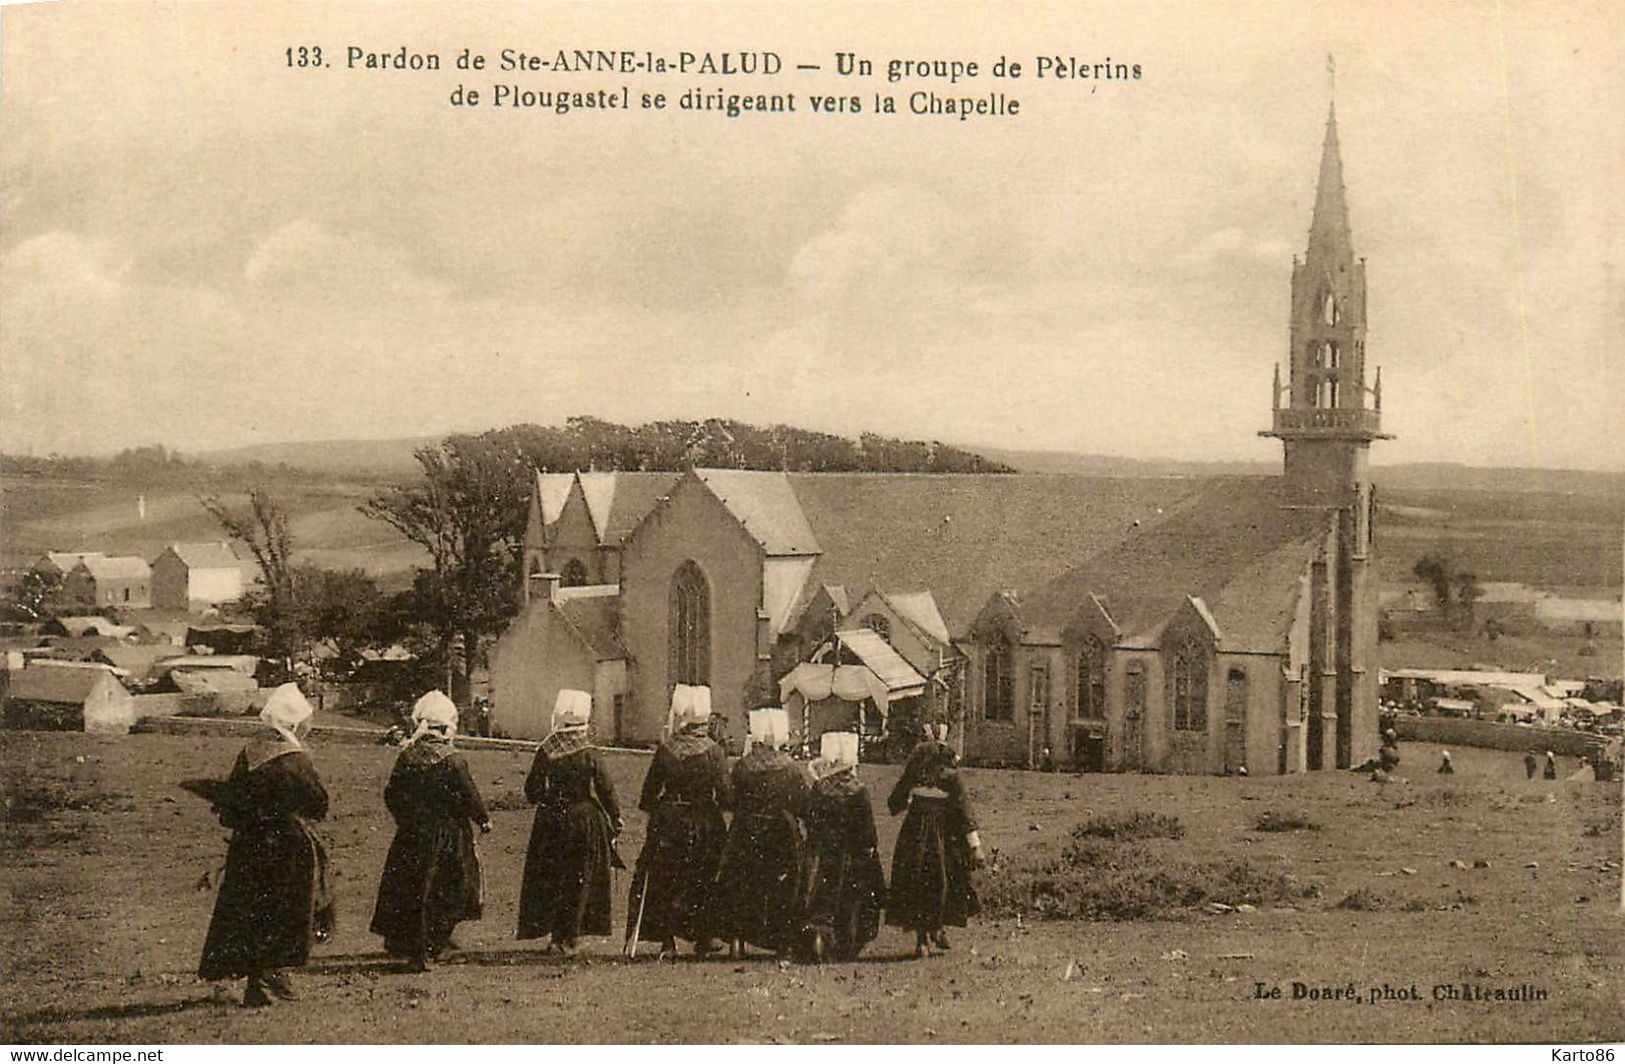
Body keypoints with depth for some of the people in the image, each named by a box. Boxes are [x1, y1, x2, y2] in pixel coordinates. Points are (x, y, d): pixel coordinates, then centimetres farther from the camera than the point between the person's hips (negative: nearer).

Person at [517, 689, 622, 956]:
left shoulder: (545, 753, -4)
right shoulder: (589, 754, -10)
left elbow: (532, 792, 0)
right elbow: (607, 790, -7)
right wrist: (616, 819, 4)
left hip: (551, 822, 2)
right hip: (586, 821, -2)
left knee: (551, 880, 12)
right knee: (580, 880, 6)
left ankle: (557, 936, 14)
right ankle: (571, 937, 5)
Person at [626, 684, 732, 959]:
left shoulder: (665, 749, -6)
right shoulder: (713, 751, -8)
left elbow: (650, 791, 0)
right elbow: (725, 794, -7)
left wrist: (651, 809, 16)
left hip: (670, 823, 0)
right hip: (705, 824, 0)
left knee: (664, 881, 8)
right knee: (705, 881, 12)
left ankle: (667, 940, 4)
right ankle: (704, 937, 13)